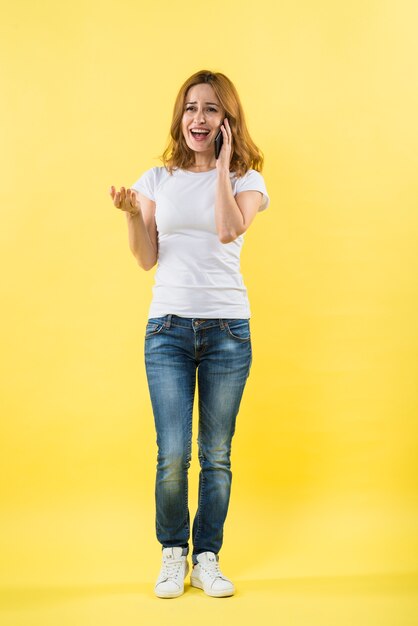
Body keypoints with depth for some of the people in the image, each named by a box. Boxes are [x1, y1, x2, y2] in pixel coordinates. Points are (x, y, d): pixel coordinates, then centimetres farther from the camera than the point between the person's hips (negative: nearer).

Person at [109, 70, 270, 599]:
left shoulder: (246, 179, 5)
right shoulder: (157, 180, 9)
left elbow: (229, 230, -16)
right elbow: (147, 259, 4)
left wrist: (222, 165, -10)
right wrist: (130, 213, -11)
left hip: (228, 329, 0)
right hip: (168, 327, 1)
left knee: (216, 455, 4)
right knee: (172, 455, -4)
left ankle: (207, 559, 20)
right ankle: (173, 554, 19)